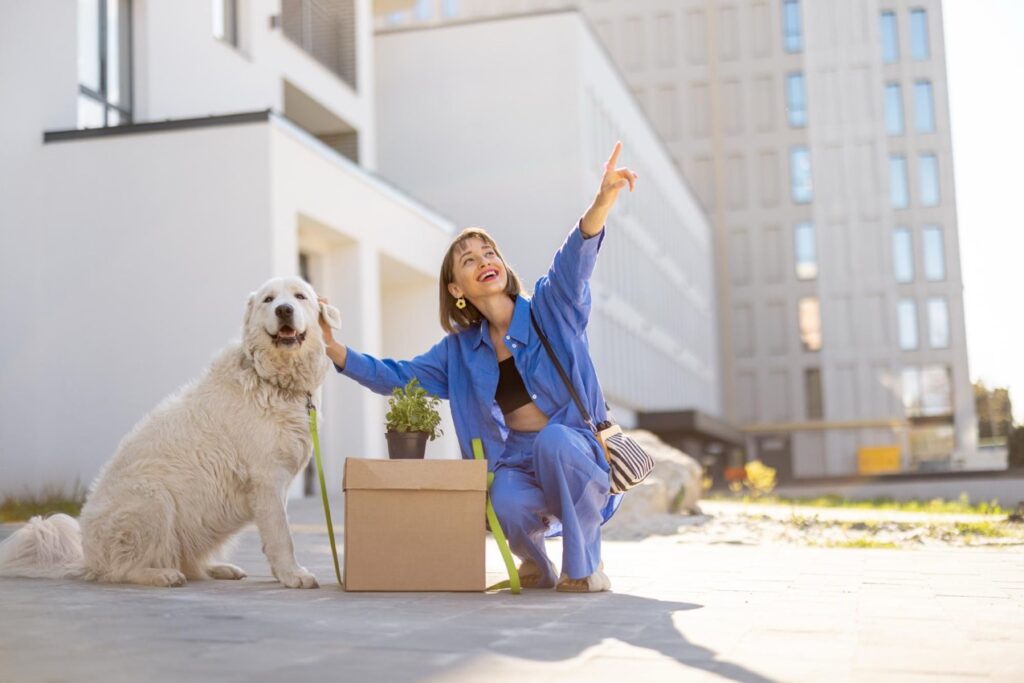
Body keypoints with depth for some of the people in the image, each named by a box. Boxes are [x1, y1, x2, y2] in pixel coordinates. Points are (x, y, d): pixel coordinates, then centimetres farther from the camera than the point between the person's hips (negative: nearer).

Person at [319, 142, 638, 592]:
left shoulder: (550, 311, 0)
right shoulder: (460, 351, 11)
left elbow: (573, 260, -20)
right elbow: (397, 377, 17)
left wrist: (604, 199, -40)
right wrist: (333, 350, 4)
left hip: (575, 456, -2)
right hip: (514, 463, 2)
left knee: (553, 440, -37)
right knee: (507, 506, -33)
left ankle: (586, 564, -15)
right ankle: (536, 564, 5)